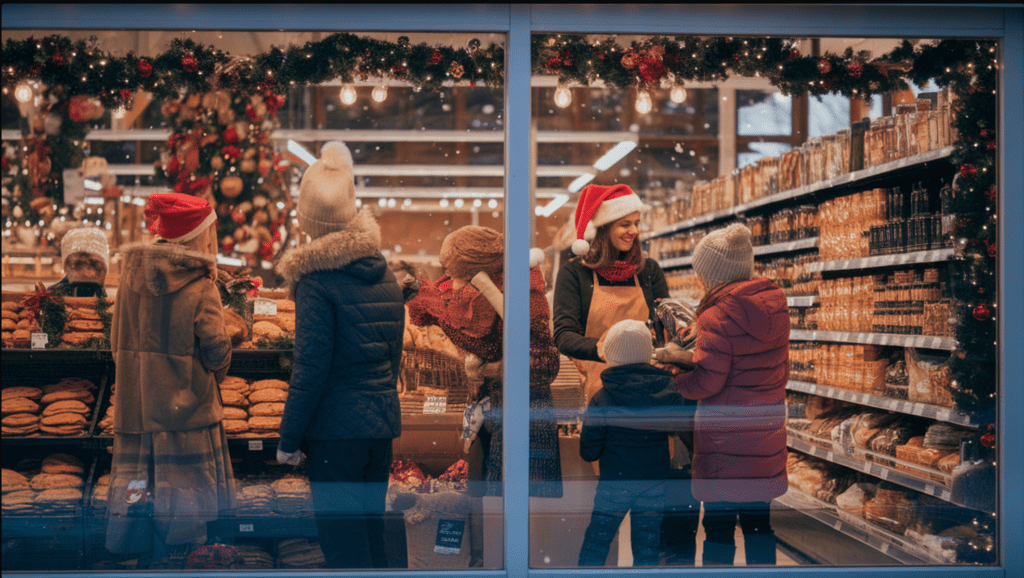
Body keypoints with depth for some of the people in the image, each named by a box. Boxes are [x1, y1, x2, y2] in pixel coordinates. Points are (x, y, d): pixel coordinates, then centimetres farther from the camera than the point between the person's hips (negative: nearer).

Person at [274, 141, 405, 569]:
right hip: (382, 425, 7)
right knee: (371, 536, 17)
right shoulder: (386, 275, 8)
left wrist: (288, 440, -8)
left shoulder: (317, 282, -13)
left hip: (334, 430, -7)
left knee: (343, 546, -1)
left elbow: (310, 370, -15)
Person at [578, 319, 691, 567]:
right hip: (656, 482, 3)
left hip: (615, 483, -2)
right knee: (647, 549, 12)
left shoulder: (602, 400, -12)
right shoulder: (669, 390, -5)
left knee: (595, 545, 10)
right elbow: (679, 424, 11)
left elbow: (589, 451, -9)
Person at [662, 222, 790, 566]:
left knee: (718, 525, 3)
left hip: (725, 441, -7)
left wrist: (677, 362, 0)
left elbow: (706, 383, -18)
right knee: (757, 520, 16)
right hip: (766, 437, 7)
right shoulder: (775, 308, 5)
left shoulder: (718, 315, -16)